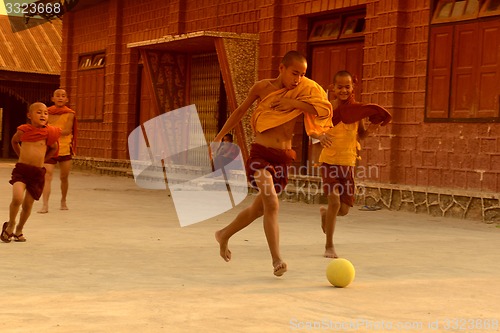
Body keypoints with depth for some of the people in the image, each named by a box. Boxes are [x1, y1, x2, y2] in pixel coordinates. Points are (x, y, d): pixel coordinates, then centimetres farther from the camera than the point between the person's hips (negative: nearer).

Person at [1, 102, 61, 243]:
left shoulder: (48, 132, -1)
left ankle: (19, 230, 31)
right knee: (17, 198, -21)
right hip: (21, 169, -2)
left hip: (38, 172, 2)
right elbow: (14, 141, 21)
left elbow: (54, 148, 20)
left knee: (28, 204, 8)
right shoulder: (24, 130, -2)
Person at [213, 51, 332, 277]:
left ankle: (224, 235, 40)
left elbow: (325, 110, -13)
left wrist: (293, 103, -18)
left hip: (283, 157, 4)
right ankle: (277, 261, -19)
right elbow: (241, 110, 13)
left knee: (259, 208, 15)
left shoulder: (303, 92, 2)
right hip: (260, 153, -4)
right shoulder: (263, 87, -1)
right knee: (272, 204, -22)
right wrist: (220, 136, 16)